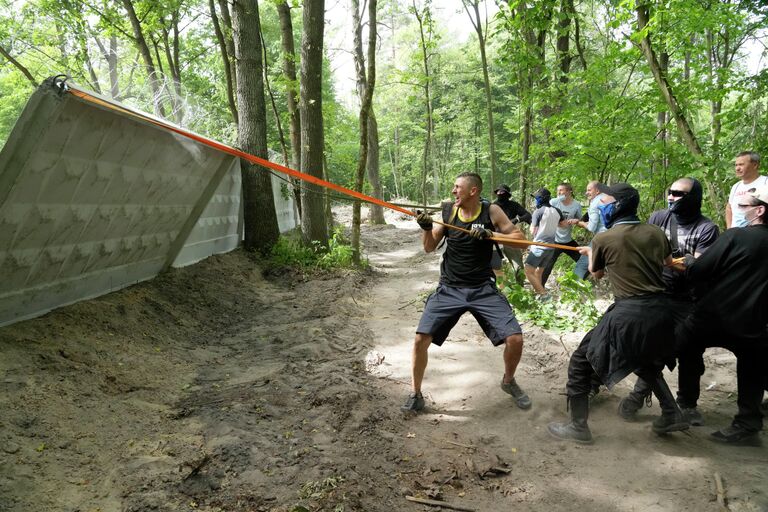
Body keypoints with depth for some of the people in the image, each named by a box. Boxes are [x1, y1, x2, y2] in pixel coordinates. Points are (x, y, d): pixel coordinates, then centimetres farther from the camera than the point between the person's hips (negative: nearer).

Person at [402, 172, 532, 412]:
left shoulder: (491, 211, -4)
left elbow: (521, 239, -5)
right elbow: (429, 247, 5)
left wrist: (491, 234, -20)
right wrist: (426, 228, -16)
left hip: (483, 289, -1)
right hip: (449, 289, 1)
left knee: (515, 339, -10)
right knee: (421, 339, -10)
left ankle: (508, 381, 22)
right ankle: (415, 395, 11)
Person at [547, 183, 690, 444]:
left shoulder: (603, 239, -6)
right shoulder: (655, 232, 5)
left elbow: (596, 274, 14)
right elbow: (668, 263, 25)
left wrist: (591, 253, 33)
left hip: (630, 314, -6)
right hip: (662, 310, 6)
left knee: (581, 362, 9)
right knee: (646, 361, 35)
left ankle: (578, 426, 12)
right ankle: (672, 414, 32)